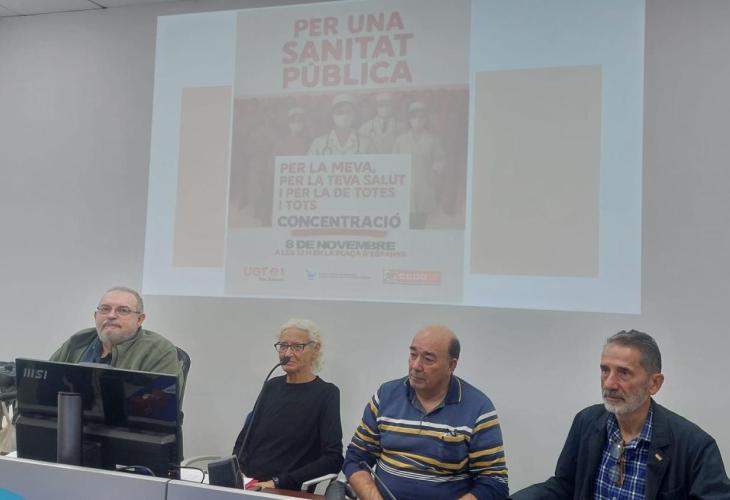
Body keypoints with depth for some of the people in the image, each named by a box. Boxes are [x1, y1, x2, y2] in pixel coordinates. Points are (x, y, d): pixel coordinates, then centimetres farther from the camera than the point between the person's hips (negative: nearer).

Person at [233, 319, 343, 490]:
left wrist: (278, 483, -15)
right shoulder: (272, 386, 14)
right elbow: (244, 438, 16)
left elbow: (333, 458, -10)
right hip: (244, 484, 5)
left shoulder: (326, 393, -2)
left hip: (286, 491, -5)